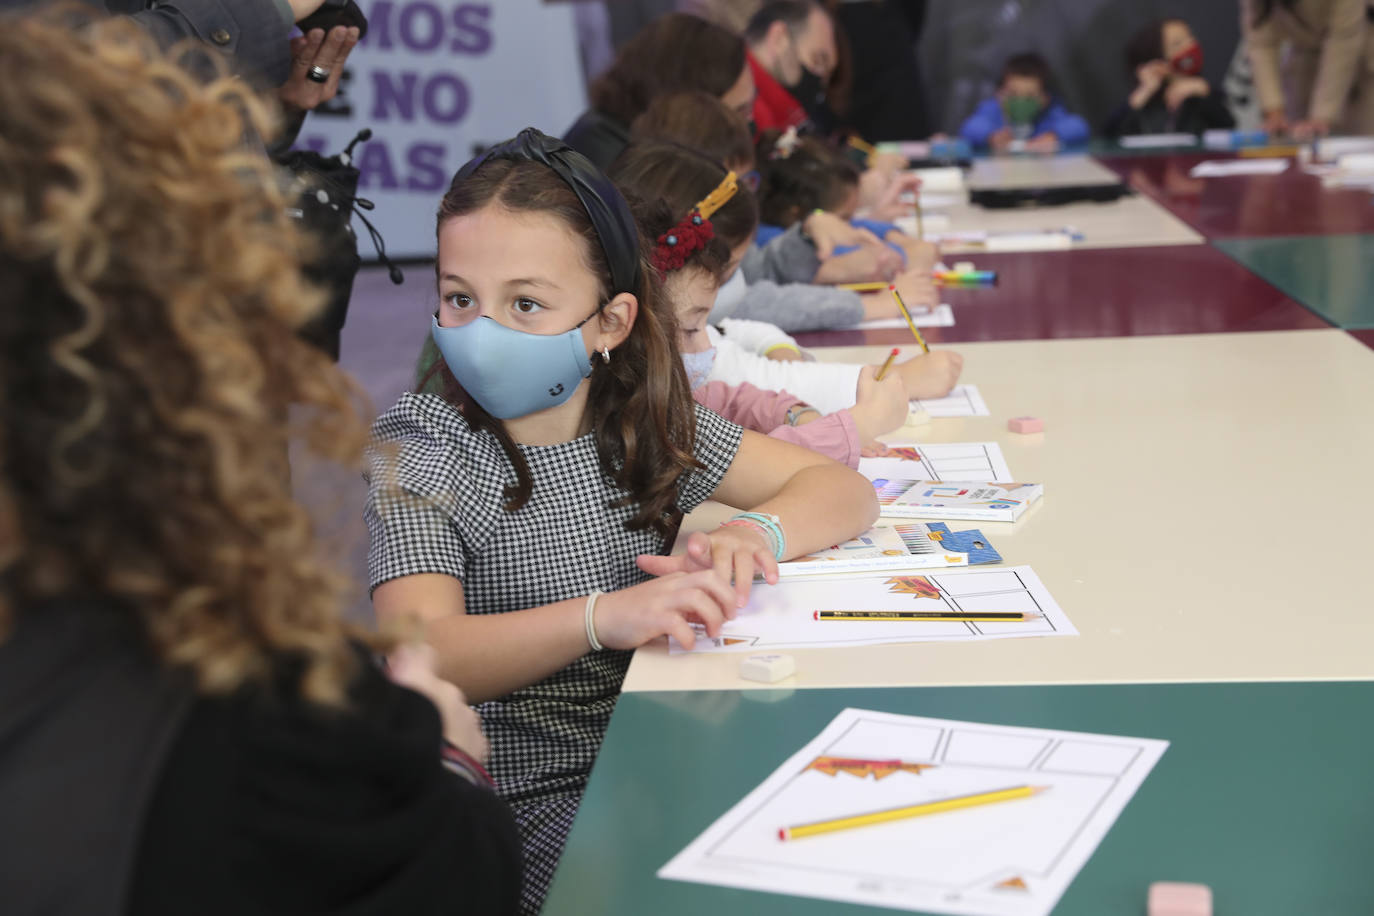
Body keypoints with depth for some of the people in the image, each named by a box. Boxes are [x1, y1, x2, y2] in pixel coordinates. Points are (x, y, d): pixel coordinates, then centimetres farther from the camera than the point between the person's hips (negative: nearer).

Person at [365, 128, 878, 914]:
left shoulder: (642, 426, 5)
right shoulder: (421, 455, -8)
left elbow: (844, 490, 9)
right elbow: (421, 660, -23)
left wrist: (757, 535, -15)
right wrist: (603, 616, -39)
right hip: (530, 798, -5)